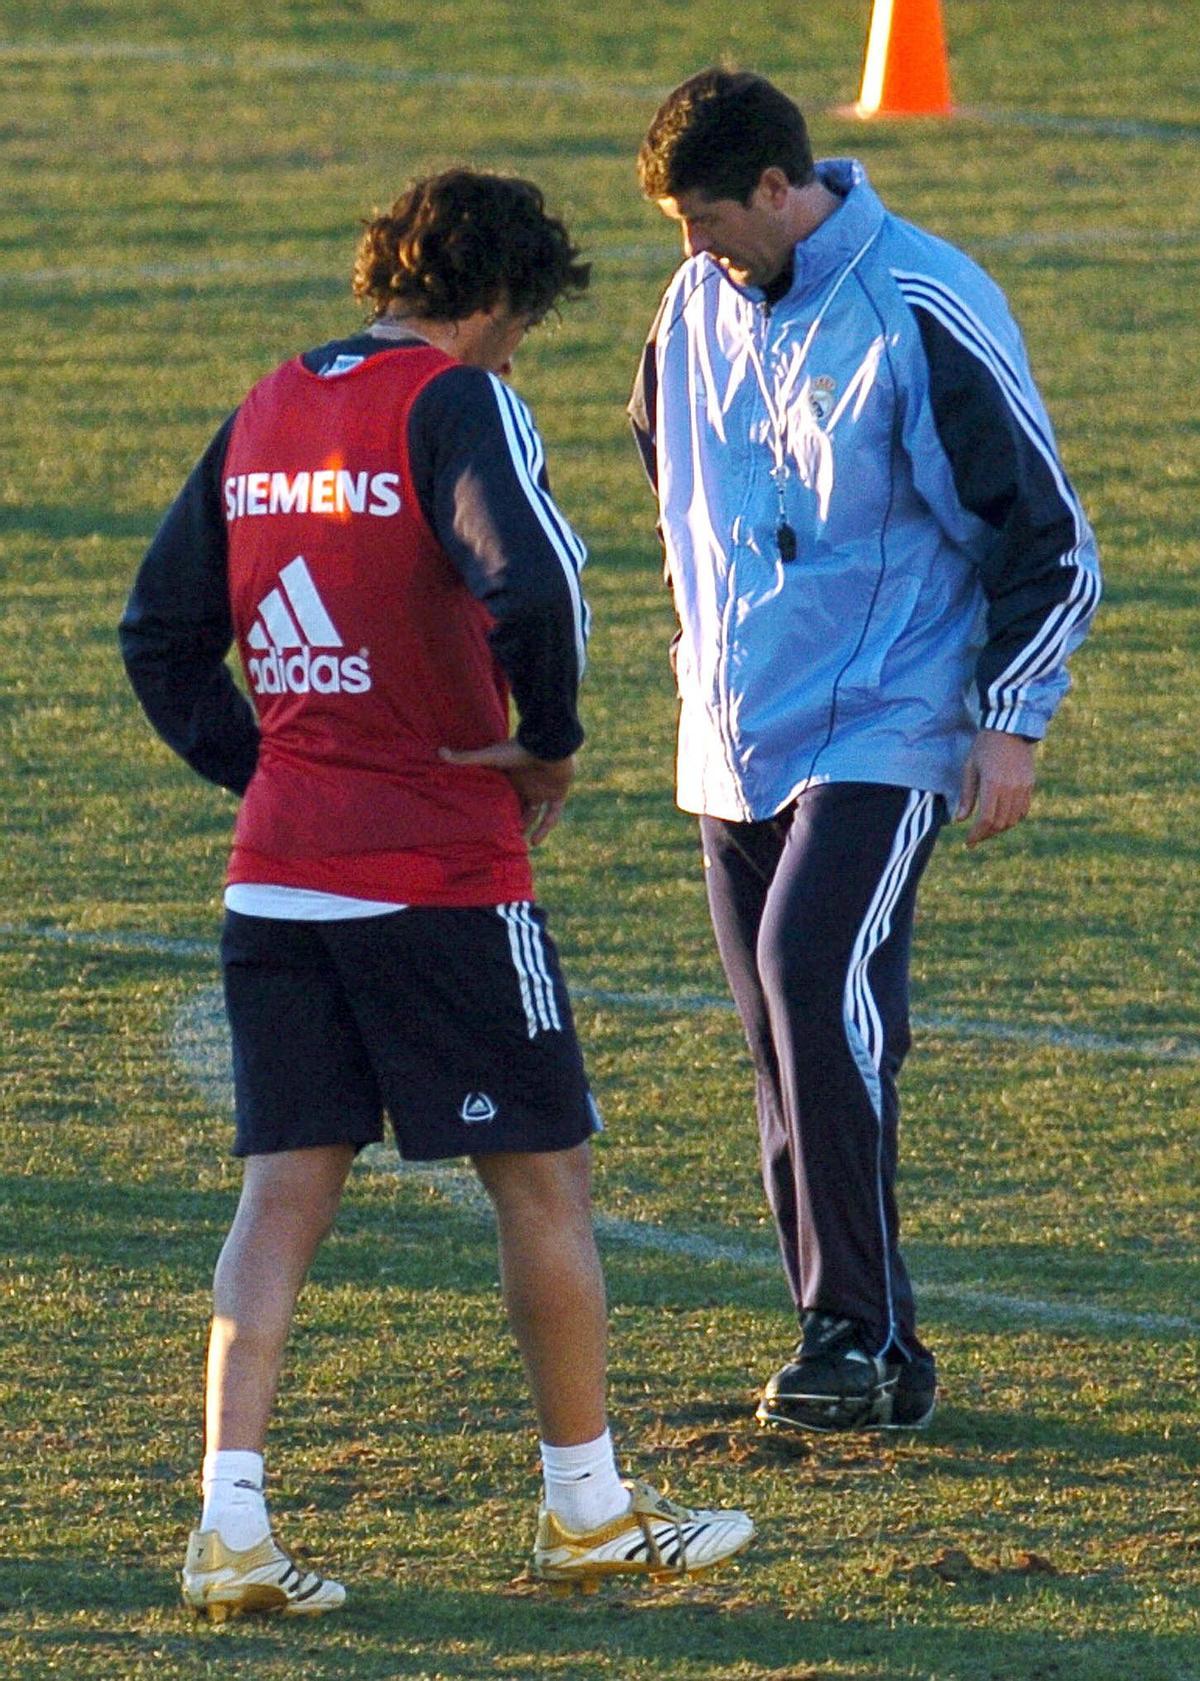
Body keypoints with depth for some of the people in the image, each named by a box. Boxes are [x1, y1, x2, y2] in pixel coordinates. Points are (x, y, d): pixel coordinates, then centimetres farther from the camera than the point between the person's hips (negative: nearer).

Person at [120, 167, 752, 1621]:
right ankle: (588, 1512, 18)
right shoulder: (456, 402, -10)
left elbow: (160, 632, 15)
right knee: (542, 1180, 8)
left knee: (283, 1194, 6)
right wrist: (549, 747, -10)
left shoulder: (266, 412, 11)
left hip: (278, 873, 6)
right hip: (441, 876, -6)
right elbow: (531, 585, -26)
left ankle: (228, 1526, -5)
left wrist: (261, 769, 15)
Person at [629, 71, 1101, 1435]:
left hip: (881, 735, -7)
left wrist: (1011, 723, -13)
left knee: (815, 977, -24)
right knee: (788, 1044, 5)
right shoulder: (701, 304, 6)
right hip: (733, 745, 7)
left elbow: (1049, 538, -9)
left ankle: (855, 1337, -21)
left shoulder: (924, 316, -14)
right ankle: (871, 1361, 11)